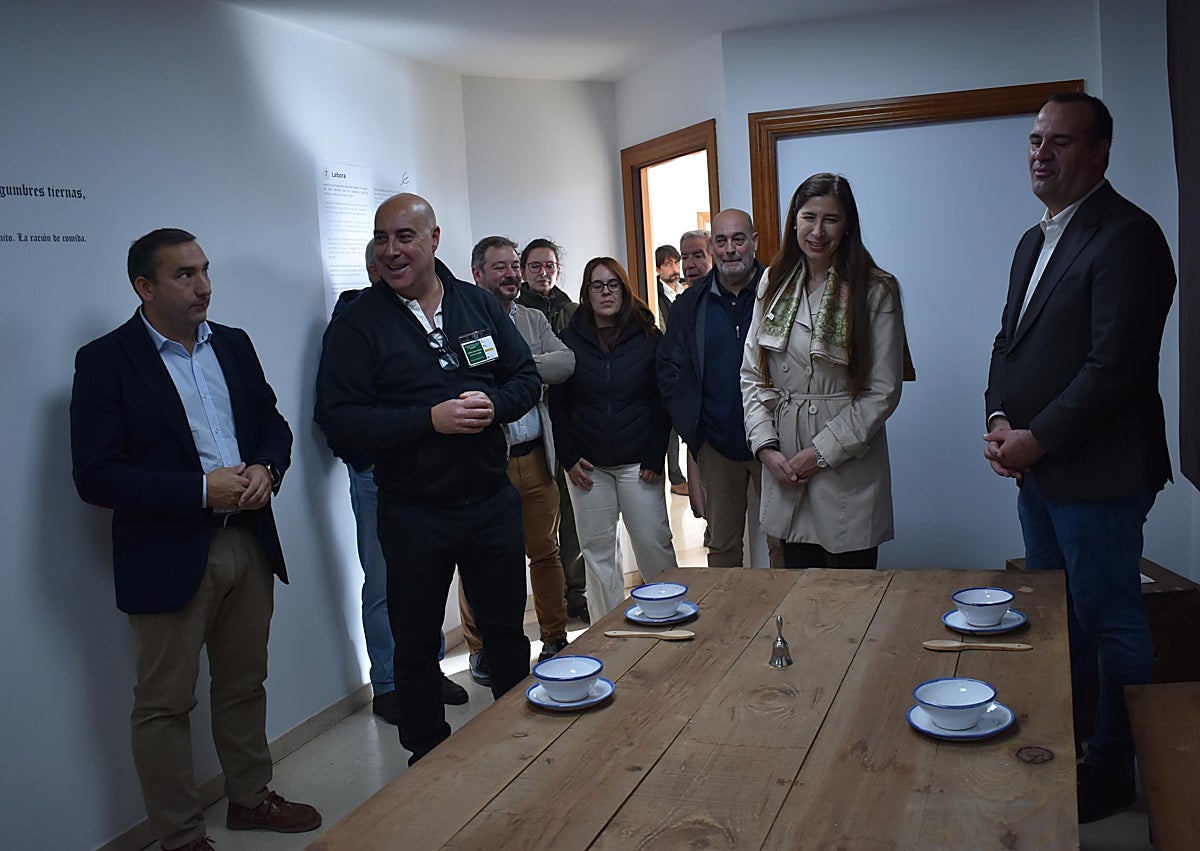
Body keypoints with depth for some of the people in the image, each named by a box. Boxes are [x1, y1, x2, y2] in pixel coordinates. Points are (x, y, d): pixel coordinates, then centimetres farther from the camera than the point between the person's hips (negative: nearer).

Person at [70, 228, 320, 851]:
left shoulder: (233, 345, 8)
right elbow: (94, 476, -15)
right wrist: (203, 490, -20)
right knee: (164, 703, 8)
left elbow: (274, 424, 14)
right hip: (169, 557, -5)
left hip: (249, 542, 5)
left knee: (244, 684, 19)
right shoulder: (105, 361, -9)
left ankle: (250, 798, 38)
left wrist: (266, 469, -8)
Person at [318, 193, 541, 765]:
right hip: (413, 513, -3)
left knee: (506, 629, 17)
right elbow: (341, 421, -14)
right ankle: (428, 755, 31)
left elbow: (527, 378, 7)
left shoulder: (479, 304, 4)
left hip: (492, 499, 3)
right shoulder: (358, 323, -7)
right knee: (416, 643, 12)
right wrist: (431, 419, -23)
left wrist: (493, 405, -15)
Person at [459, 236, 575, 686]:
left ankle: (555, 637, 28)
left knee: (545, 551, 13)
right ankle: (480, 649, 21)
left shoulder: (534, 319, 13)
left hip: (534, 458, 5)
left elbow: (566, 362, -3)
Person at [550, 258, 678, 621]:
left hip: (638, 463, -1)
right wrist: (569, 458, -3)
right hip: (587, 465, 1)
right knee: (597, 550, 6)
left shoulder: (647, 337, 1)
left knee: (653, 543, 0)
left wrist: (654, 457, -7)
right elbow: (558, 404, 5)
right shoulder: (570, 340, 4)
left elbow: (663, 401, 0)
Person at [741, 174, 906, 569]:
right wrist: (765, 446, -3)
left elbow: (883, 392, -7)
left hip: (848, 470, -3)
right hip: (784, 472, 3)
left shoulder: (876, 291, -5)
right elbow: (752, 376, 8)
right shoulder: (774, 284, 7)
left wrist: (821, 453, -11)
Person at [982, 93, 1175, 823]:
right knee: (1053, 617, 17)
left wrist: (1037, 440, -17)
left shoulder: (1126, 236, -14)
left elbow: (1116, 366, -21)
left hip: (1096, 473, -8)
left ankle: (1115, 769, 21)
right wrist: (1000, 420, -1)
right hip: (1039, 468, 9)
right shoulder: (1036, 241, 15)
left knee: (1109, 622, 5)